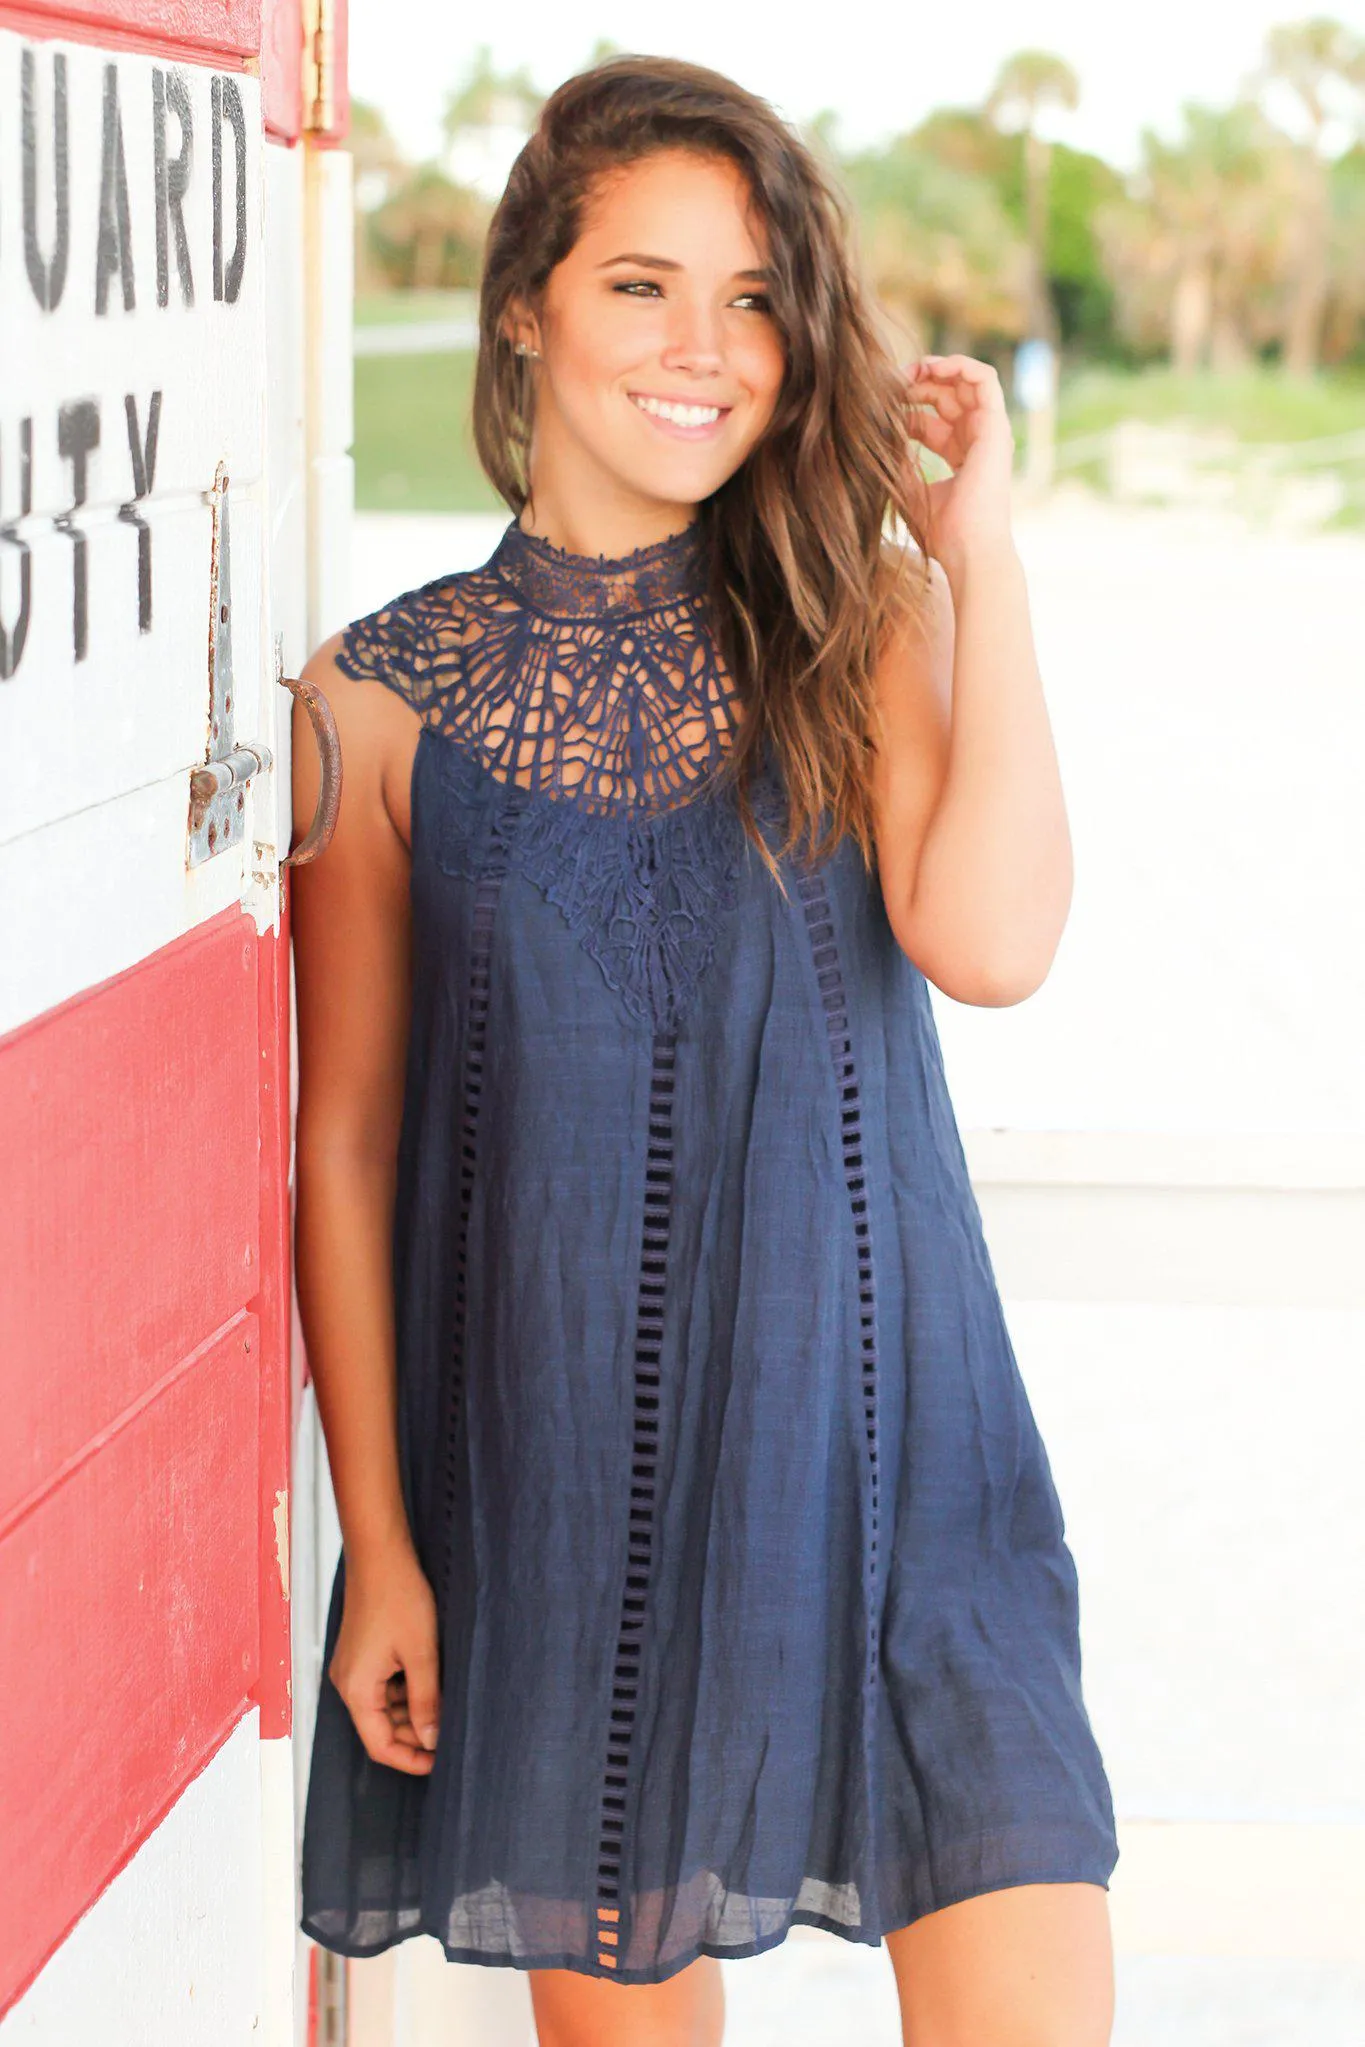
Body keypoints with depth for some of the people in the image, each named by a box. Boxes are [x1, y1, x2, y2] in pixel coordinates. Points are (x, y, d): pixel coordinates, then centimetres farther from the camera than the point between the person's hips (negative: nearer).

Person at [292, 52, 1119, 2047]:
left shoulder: (864, 619, 2)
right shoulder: (389, 696, 0)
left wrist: (983, 550, -10)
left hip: (882, 1448, 0)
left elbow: (991, 940, -16)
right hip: (562, 1480, 0)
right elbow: (344, 1145, 3)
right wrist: (380, 1543, 1)